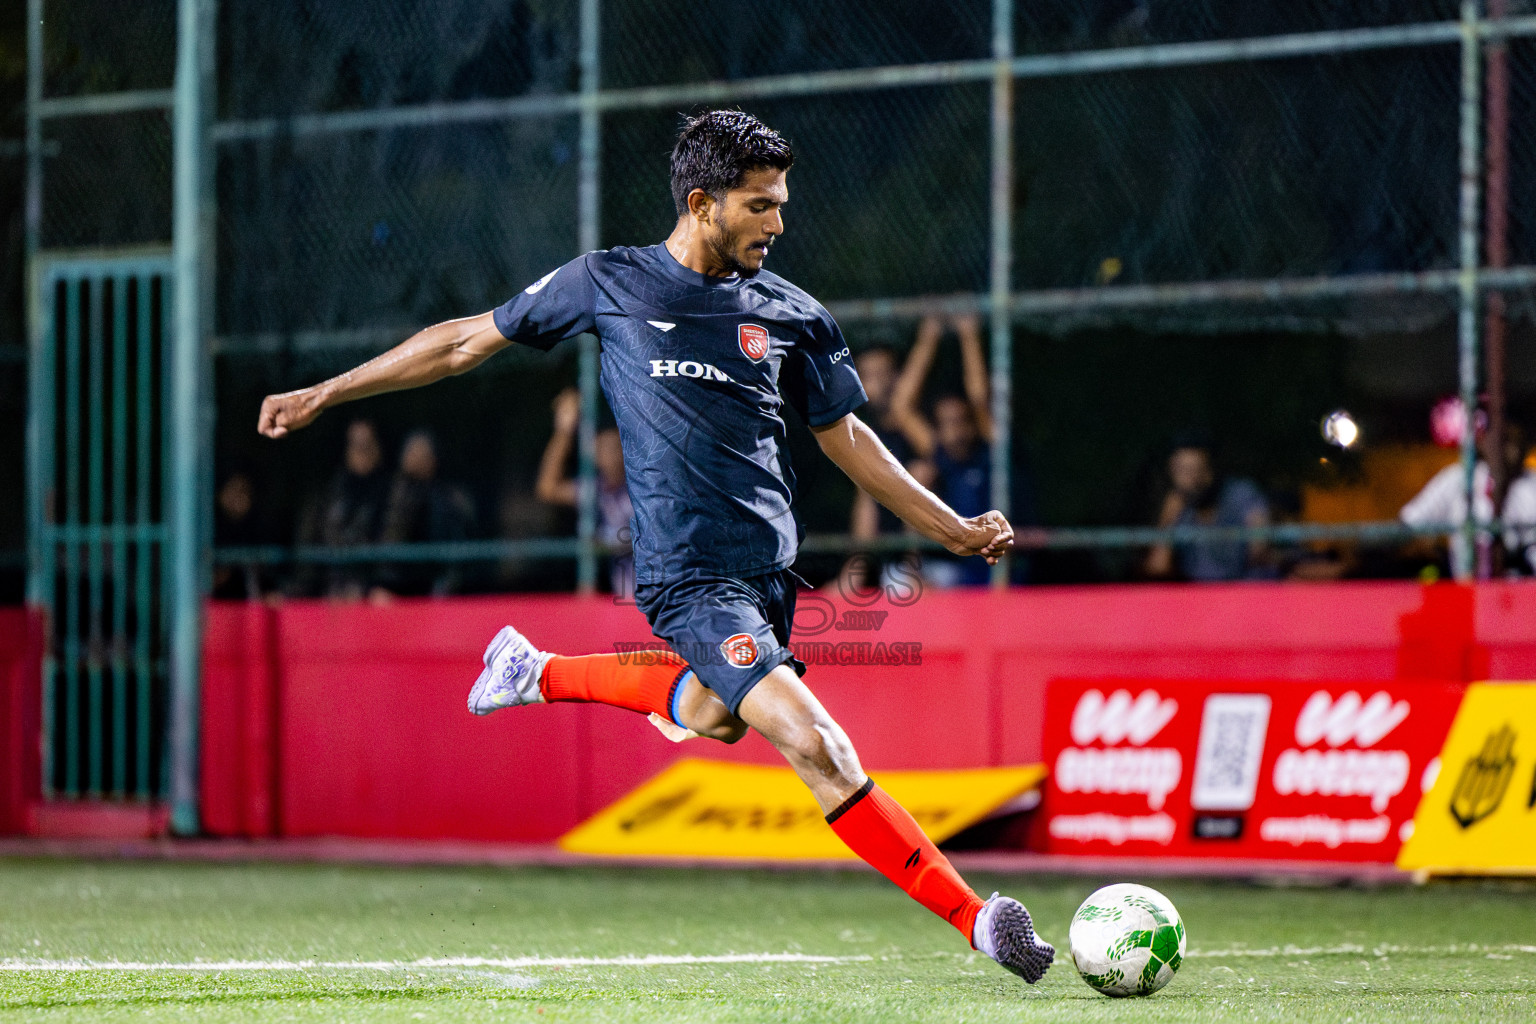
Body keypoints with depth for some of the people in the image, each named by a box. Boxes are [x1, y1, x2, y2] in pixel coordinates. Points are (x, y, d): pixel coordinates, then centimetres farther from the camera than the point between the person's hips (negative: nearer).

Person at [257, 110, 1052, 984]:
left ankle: (537, 673, 40)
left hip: (772, 567, 6)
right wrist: (325, 395, 13)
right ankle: (977, 920, -16)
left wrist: (953, 529, 18)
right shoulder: (610, 284, -1)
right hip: (690, 576, -6)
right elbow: (468, 340, 10)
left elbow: (844, 435, 21)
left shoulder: (791, 315, 8)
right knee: (817, 748, -18)